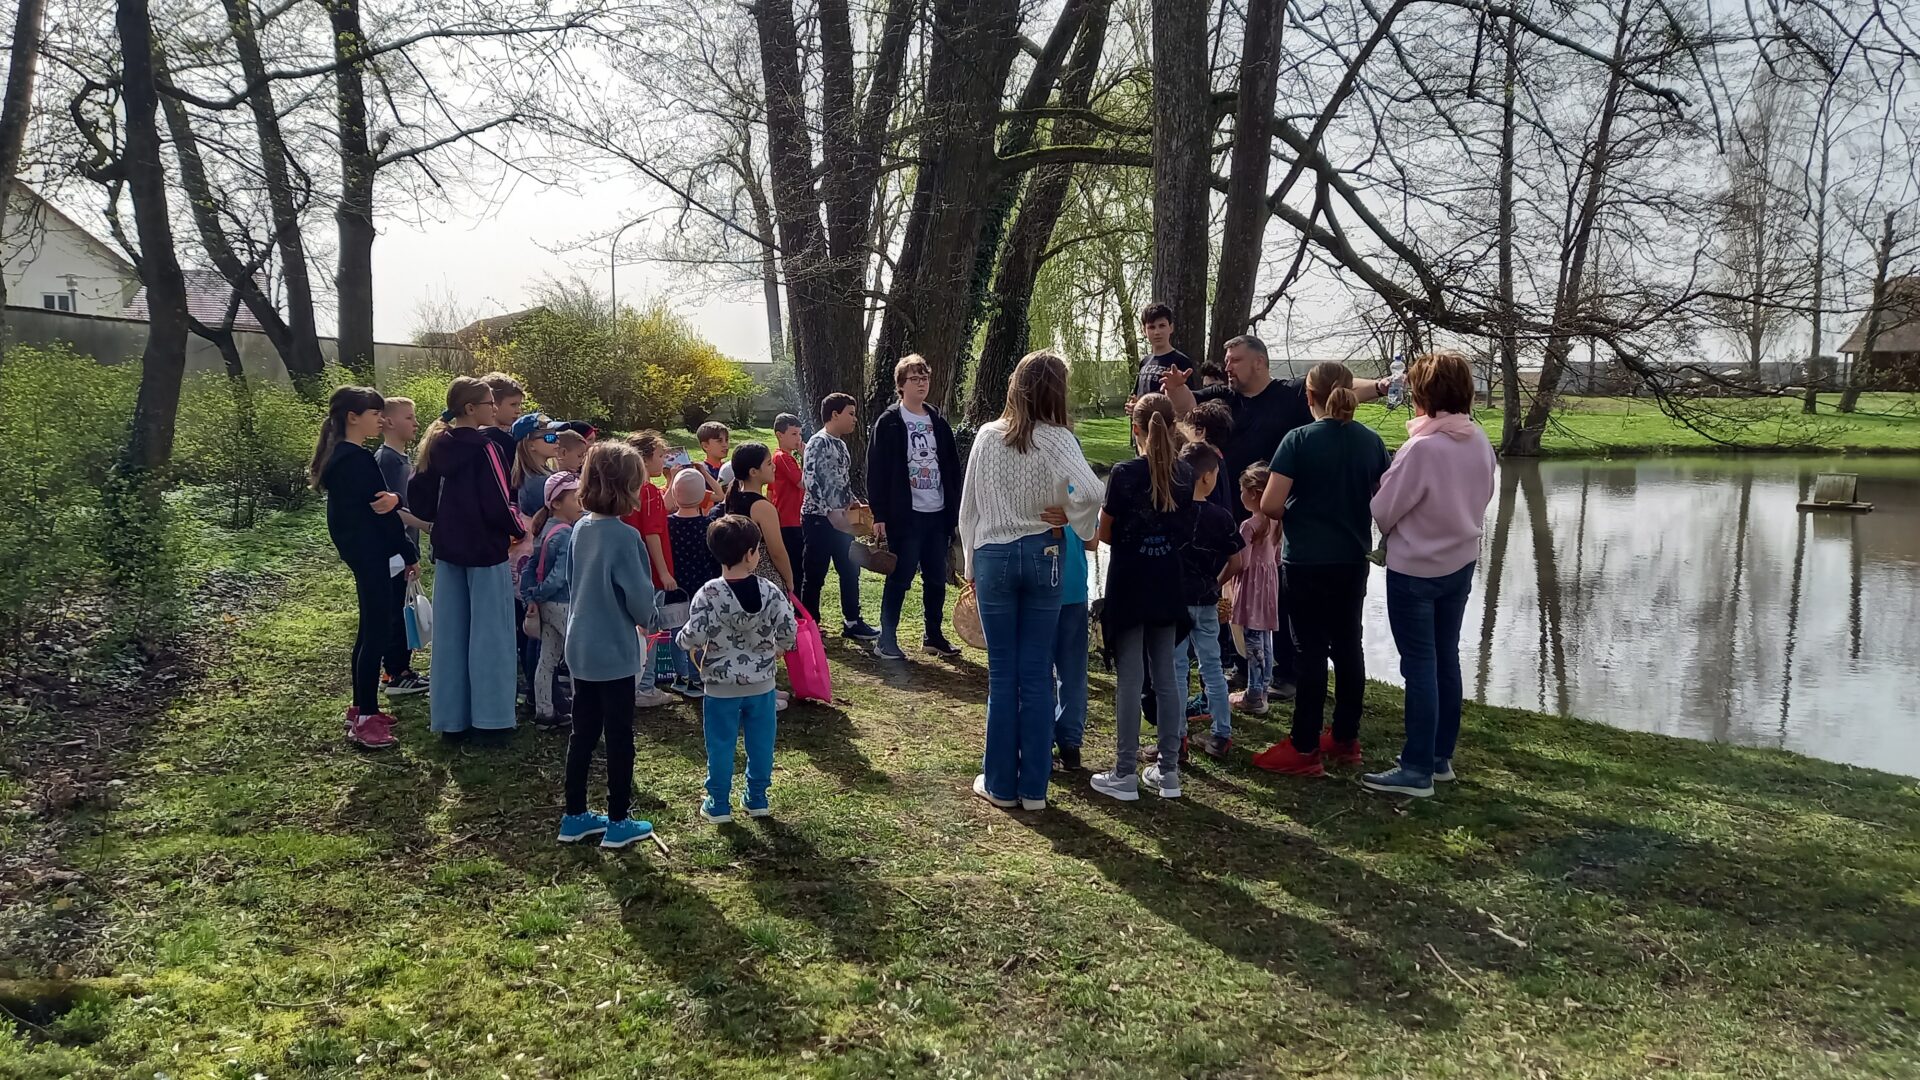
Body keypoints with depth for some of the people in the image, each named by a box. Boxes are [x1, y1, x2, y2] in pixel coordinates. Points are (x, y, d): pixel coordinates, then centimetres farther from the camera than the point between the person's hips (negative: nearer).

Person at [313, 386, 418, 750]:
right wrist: (409, 553, -9)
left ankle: (361, 708, 26)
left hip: (361, 553, 10)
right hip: (374, 555, -10)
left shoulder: (338, 456, 13)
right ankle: (365, 719, -3)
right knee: (378, 633, -6)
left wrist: (391, 498, -15)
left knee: (370, 630, 17)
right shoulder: (358, 459, -18)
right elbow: (381, 511, -17)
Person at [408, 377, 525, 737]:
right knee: (488, 632, 1)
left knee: (450, 632, 10)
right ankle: (489, 716, 6)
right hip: (485, 549, -7)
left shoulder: (436, 446, 6)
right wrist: (520, 530, -2)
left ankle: (451, 718, 17)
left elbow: (418, 495, 10)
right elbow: (499, 504, -19)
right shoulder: (484, 448, -16)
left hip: (448, 549, 7)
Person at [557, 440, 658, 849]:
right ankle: (617, 823, 15)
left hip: (580, 647, 7)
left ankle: (574, 816, 25)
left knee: (583, 732, 16)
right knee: (619, 737, 5)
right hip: (614, 651, -7)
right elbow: (640, 595, -18)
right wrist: (646, 622, 2)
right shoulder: (624, 537, -21)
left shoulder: (581, 529, 2)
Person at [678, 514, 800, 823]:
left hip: (721, 687, -2)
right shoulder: (770, 591, -11)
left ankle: (718, 804, 22)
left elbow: (694, 637, -21)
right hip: (762, 684, 2)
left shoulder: (709, 594, -17)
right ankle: (757, 799, 27)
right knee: (760, 744, 16)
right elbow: (790, 630, -9)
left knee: (720, 746, 12)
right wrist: (777, 649, 12)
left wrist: (682, 638, 1)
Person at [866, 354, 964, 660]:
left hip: (938, 514, 5)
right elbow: (876, 472, -8)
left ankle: (933, 635, 25)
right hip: (905, 515, -5)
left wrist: (954, 509, 8)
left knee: (937, 579, 11)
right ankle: (886, 641, 8)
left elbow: (953, 468, 13)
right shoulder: (889, 423, -5)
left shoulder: (938, 422, 11)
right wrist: (879, 516, -12)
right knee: (899, 579, -1)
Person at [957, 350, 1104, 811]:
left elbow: (968, 507, 4)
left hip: (993, 556, 1)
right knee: (1037, 673, 6)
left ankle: (1001, 783, 16)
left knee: (1002, 673, 8)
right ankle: (1034, 787, 13)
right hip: (1043, 555, -1)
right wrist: (1072, 520, -5)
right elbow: (1092, 492, -26)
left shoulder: (987, 436, -2)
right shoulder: (1056, 439, -9)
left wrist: (970, 564, 15)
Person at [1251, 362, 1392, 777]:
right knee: (1347, 646, 13)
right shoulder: (1372, 442, 3)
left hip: (1305, 562, -5)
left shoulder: (1299, 440, -13)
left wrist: (1294, 516, 3)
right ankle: (1346, 740, 23)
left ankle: (1305, 750, 5)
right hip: (1353, 561, 5)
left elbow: (1270, 505, -17)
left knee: (1311, 651, 0)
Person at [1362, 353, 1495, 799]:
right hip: (1461, 561, 7)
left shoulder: (1422, 448, -24)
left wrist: (1391, 533, 5)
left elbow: (1383, 508, -15)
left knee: (1420, 666, -2)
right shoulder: (1480, 441, -1)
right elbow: (1482, 496, 11)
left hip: (1415, 569, -7)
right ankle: (1441, 756, 27)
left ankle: (1417, 770, 4)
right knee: (1447, 660, 16)